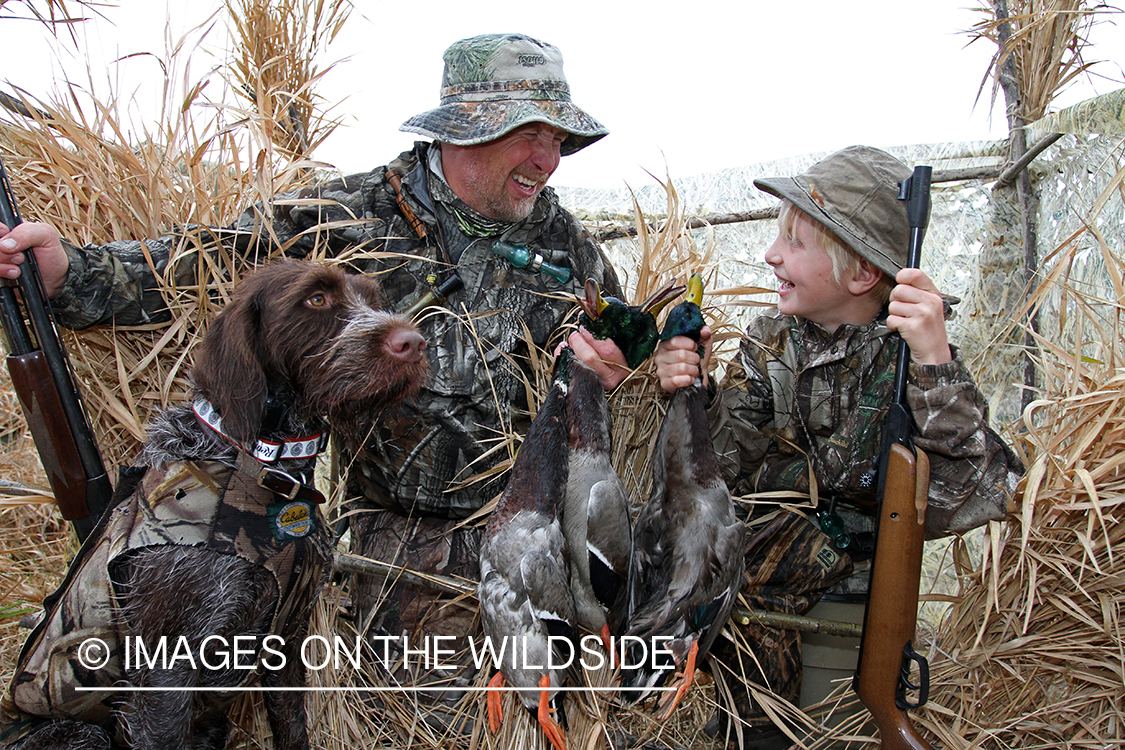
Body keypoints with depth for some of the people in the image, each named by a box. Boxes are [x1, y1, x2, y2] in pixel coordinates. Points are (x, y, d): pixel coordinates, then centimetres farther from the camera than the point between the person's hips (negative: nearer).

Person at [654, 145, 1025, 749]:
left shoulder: (910, 358, -13)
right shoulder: (769, 339, 0)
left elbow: (968, 503, -26)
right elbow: (728, 466, -6)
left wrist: (935, 363, -34)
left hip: (852, 571, -3)